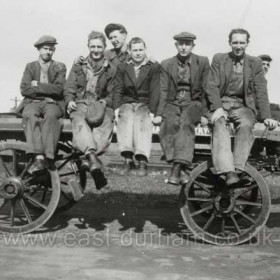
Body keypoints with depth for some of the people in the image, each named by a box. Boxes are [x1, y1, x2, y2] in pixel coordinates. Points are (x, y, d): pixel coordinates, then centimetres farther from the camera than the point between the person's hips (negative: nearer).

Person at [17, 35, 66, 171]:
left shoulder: (60, 67, 13)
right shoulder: (30, 66, 16)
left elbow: (58, 89, -3)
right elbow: (24, 90, 2)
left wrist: (37, 85, -2)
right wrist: (47, 90, -2)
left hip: (52, 104, -1)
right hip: (33, 102, 1)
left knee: (51, 116, -37)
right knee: (30, 116, -35)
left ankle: (48, 157, -44)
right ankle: (39, 158, -46)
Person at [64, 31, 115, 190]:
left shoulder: (111, 70, 17)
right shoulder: (78, 67, 20)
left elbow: (113, 94, 9)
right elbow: (69, 88, 14)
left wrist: (105, 102, -12)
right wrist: (70, 101, -7)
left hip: (101, 106, 0)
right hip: (80, 105, 0)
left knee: (107, 122, -35)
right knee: (79, 122, -35)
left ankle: (88, 159, -49)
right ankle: (92, 155, -56)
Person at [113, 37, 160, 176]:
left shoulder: (154, 67, 8)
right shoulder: (122, 67, 15)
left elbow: (155, 91, -1)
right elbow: (118, 90, 8)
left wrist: (151, 112, -12)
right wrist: (117, 109, -7)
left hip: (145, 104, -2)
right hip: (127, 103, 2)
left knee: (142, 119, -32)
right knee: (126, 117, -31)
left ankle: (142, 161, -40)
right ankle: (128, 157, -36)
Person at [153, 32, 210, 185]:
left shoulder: (203, 62, 6)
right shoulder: (166, 64, 10)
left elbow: (207, 89, 3)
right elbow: (163, 91, 4)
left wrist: (206, 112, -7)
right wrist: (159, 114, -8)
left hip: (193, 103, -1)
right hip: (173, 104, 1)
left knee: (186, 122, -34)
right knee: (170, 124, -31)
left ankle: (177, 167, -41)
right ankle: (183, 169, -34)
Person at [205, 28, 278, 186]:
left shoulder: (255, 63, 11)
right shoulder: (219, 59, 10)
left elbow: (261, 91, 5)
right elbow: (212, 86, 1)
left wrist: (266, 117, -8)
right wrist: (218, 108, -17)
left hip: (243, 106, 1)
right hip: (222, 104, -1)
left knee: (246, 125, -33)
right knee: (219, 125, -33)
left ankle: (238, 171, -38)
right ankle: (228, 173, -45)